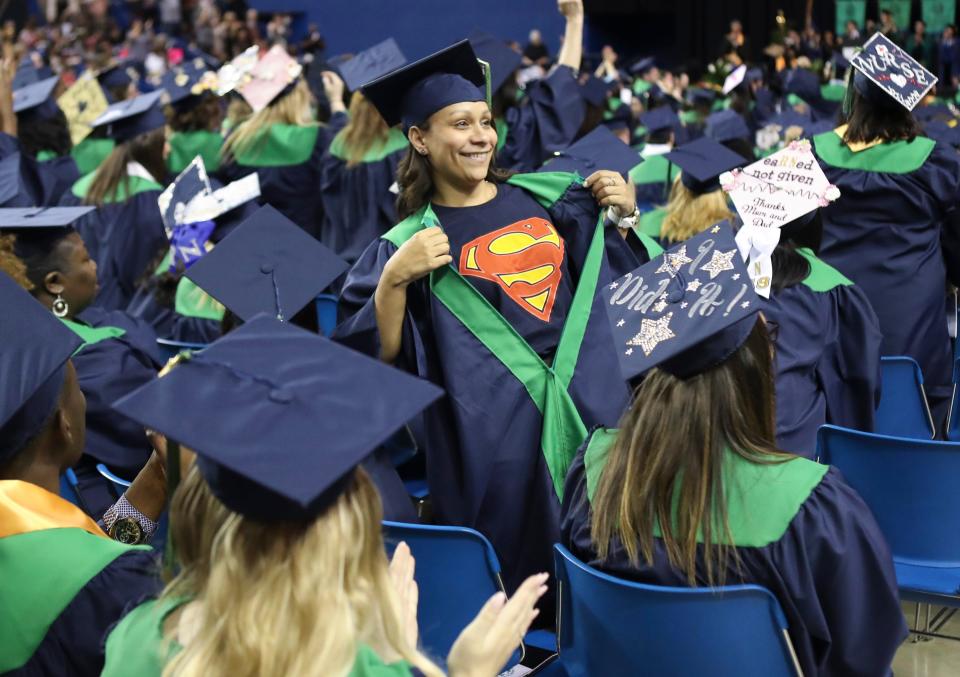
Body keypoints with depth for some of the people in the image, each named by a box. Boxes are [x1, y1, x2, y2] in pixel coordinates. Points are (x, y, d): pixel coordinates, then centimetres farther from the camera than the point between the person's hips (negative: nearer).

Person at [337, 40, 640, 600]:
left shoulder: (548, 197, 12)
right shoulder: (407, 245, 2)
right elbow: (374, 356, -5)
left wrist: (626, 214, 3)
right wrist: (394, 279, -19)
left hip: (592, 403, 4)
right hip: (492, 437, -3)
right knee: (519, 580, -4)